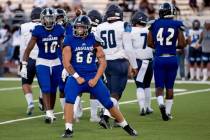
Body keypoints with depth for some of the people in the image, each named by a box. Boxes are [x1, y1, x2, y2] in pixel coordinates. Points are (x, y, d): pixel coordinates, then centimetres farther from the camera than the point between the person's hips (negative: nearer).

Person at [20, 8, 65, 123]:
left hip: (56, 63, 3)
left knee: (53, 90, 11)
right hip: (42, 63, -3)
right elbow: (28, 49, -10)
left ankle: (51, 111, 28)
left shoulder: (59, 30, -5)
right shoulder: (38, 30, -13)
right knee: (46, 89, -14)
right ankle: (48, 113, -18)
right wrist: (24, 66, -14)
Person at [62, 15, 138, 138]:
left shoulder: (93, 40, 0)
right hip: (76, 76, -1)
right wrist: (77, 77, -11)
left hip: (92, 77, 1)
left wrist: (96, 79, -8)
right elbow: (66, 62, -4)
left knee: (109, 103, 5)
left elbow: (103, 62, 1)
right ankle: (68, 130, -20)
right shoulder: (70, 40, -2)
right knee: (69, 99, -26)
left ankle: (126, 126, 21)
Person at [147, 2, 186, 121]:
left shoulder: (155, 24, -1)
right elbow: (182, 44, -4)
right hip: (172, 59, 0)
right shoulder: (177, 25, -4)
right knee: (169, 87, 13)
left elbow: (150, 43, 6)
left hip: (159, 59, 0)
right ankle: (168, 112, 16)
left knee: (159, 86, 6)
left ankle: (161, 103, -22)